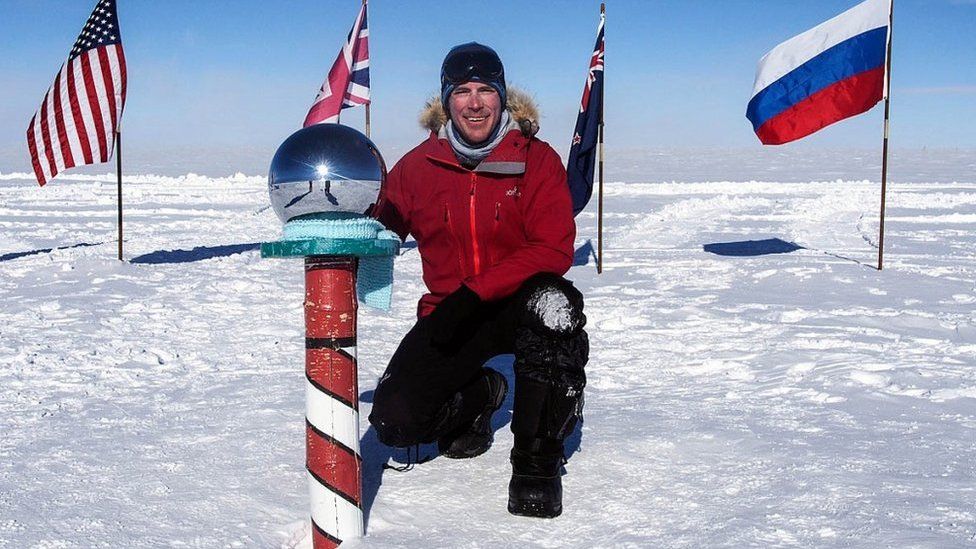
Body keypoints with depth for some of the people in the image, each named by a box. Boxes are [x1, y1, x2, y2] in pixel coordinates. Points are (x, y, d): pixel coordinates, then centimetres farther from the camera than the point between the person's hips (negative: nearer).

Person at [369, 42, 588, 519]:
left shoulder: (537, 159, -7)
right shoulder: (419, 165, 0)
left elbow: (553, 252, -16)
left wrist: (475, 294, -25)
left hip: (519, 304, -2)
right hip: (449, 313, 3)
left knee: (553, 305, -39)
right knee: (394, 421, -14)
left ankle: (538, 458, -19)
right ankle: (478, 397, 23)